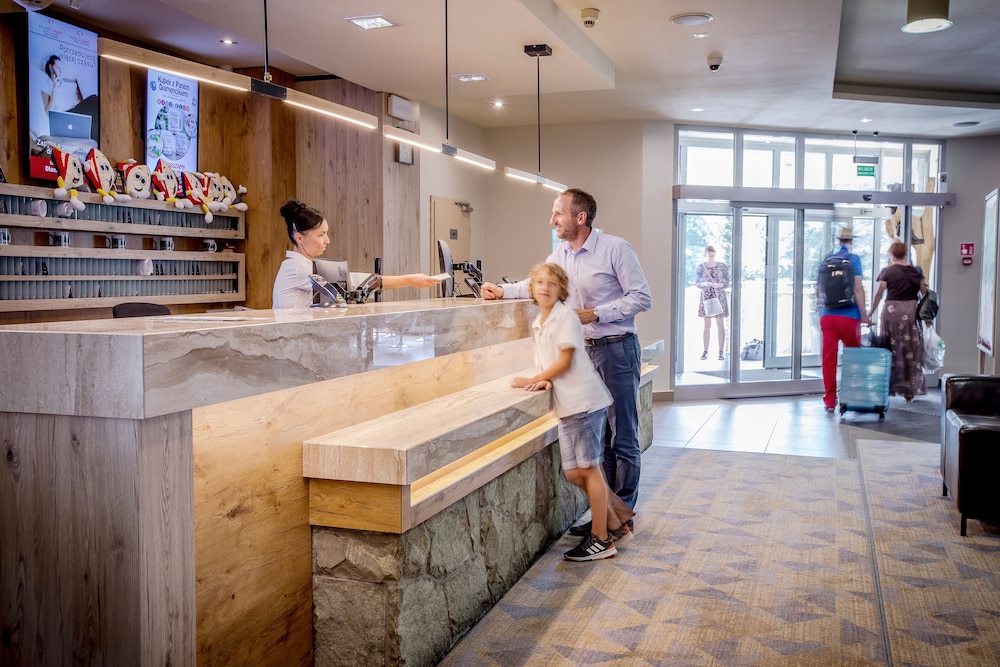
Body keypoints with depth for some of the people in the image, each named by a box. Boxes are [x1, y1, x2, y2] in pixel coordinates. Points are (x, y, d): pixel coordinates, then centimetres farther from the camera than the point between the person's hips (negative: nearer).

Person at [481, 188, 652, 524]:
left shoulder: (616, 249, -12)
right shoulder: (561, 255, 8)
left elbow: (641, 298, -13)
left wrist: (594, 314, -17)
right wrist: (503, 290, 10)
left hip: (616, 349, -7)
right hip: (584, 350, 7)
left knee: (623, 437, 0)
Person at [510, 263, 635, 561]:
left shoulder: (565, 316, -9)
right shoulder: (538, 324, 15)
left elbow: (565, 360, -14)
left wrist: (532, 380, -9)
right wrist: (546, 381, -4)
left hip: (585, 401, -8)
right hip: (566, 405, 8)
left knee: (588, 469, -2)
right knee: (573, 473, 9)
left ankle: (601, 540, 8)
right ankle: (616, 525, 23)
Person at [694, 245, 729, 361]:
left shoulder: (722, 267, 2)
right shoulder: (701, 267, 3)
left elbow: (727, 282, 2)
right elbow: (696, 283, 3)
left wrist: (719, 285, -17)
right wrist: (704, 284, -17)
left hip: (719, 297, 0)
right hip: (706, 297, 0)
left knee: (720, 325, 0)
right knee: (707, 325, 3)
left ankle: (721, 351, 6)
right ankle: (705, 351, 9)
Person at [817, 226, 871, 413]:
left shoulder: (826, 259, 10)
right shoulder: (853, 259, -3)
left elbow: (818, 289, 15)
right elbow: (858, 288, -11)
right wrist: (864, 314, -7)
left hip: (827, 315, 3)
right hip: (848, 316, -3)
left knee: (829, 358, 3)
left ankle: (830, 400, 3)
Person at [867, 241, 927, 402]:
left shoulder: (888, 271, -2)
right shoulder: (915, 271, 7)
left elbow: (879, 294, -3)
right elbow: (925, 293, 6)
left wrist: (870, 312, 6)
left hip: (892, 310, -2)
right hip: (911, 311, 2)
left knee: (891, 350, 6)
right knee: (910, 351, 7)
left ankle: (890, 387, 10)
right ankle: (909, 390, 8)